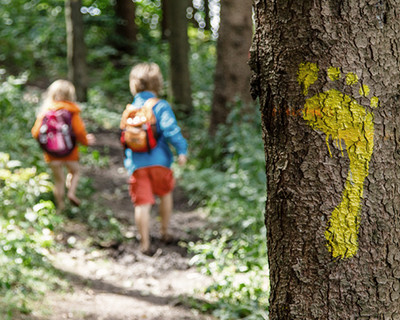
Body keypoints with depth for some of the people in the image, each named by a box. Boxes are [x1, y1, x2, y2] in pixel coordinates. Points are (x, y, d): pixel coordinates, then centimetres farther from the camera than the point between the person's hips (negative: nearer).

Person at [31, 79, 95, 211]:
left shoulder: (45, 111, -3)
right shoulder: (72, 112, -10)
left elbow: (36, 133, -3)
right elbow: (79, 131, -12)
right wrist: (86, 140, 9)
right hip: (70, 152, -2)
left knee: (58, 180, 14)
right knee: (74, 172, 24)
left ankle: (60, 205, 16)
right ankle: (72, 192, 3)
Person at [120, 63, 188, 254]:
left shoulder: (130, 109, 10)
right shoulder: (160, 106, -4)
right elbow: (171, 130, -16)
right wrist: (181, 150, -15)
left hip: (136, 164, 2)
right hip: (158, 160, -2)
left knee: (142, 203, 0)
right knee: (165, 194, 21)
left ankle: (145, 243, -2)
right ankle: (164, 232, 29)